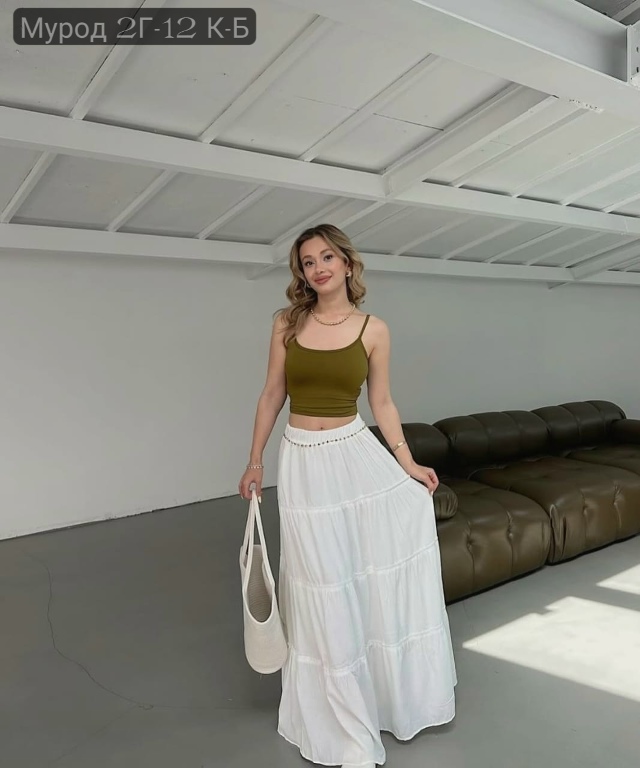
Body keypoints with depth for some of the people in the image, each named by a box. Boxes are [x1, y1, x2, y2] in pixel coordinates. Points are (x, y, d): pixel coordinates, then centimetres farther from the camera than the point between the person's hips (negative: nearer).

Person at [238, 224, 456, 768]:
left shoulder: (374, 330, -1)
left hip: (356, 452, 1)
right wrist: (254, 461, 7)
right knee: (325, 587, 7)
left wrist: (407, 463, -3)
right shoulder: (287, 323, -1)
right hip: (303, 461, -1)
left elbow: (382, 403, 4)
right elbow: (272, 396, 5)